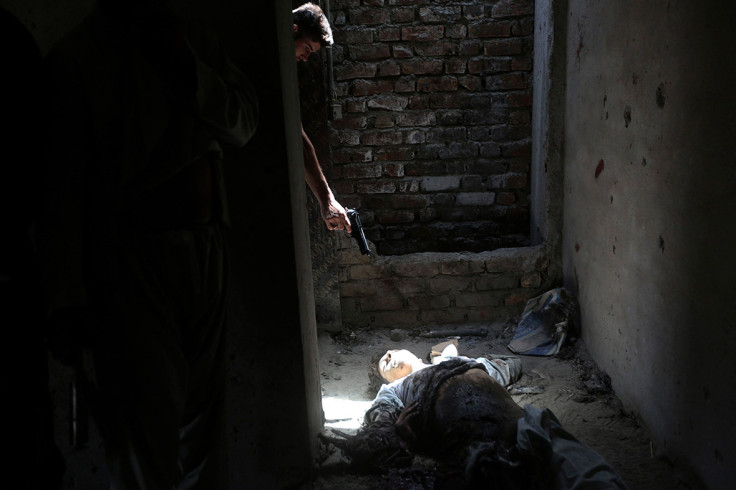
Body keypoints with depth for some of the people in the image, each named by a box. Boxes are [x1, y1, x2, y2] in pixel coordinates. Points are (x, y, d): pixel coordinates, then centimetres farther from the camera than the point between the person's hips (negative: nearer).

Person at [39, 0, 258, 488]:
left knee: (204, 413, 16)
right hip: (132, 261, -5)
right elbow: (61, 186, -10)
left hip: (208, 249, 6)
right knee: (147, 428, -3)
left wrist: (188, 70, -9)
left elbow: (245, 122, 7)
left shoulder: (196, 39, 11)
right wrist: (66, 297, -14)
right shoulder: (76, 58, -5)